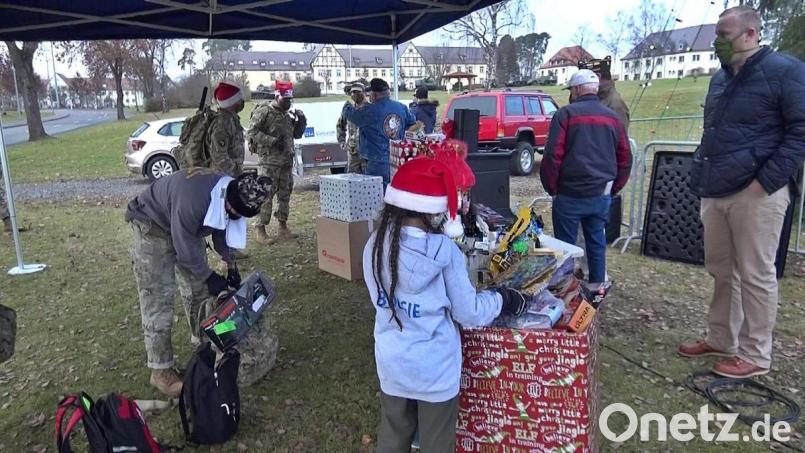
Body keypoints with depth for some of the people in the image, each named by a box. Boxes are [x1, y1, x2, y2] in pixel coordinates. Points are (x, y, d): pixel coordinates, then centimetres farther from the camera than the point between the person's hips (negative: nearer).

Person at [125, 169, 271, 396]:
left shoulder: (229, 197, -16)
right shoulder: (194, 198, -42)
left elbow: (222, 229, 1)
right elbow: (184, 246, -31)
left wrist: (231, 266, -6)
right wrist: (209, 277, -21)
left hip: (188, 226, 8)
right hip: (152, 225, -8)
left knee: (198, 288, 11)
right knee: (158, 298, -9)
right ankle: (161, 370, -1)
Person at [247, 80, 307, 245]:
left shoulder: (288, 114, 15)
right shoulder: (264, 111, -8)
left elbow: (297, 134, 22)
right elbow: (252, 132, -13)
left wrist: (301, 122, 3)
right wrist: (273, 141, -21)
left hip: (287, 160, 8)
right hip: (269, 161, -8)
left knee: (285, 194, 12)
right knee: (266, 195, -7)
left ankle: (283, 228, 22)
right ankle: (261, 231, -1)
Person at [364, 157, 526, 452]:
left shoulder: (375, 245, -11)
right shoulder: (443, 251, -23)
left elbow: (380, 299, 2)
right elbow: (468, 313, -13)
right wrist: (502, 300, 3)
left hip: (391, 364, 4)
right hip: (434, 369, -4)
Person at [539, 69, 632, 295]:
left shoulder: (566, 114, -6)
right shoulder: (612, 117, 11)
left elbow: (552, 155, -13)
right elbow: (625, 158, 13)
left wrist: (552, 188, -2)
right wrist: (612, 189, 19)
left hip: (570, 194, -5)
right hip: (602, 194, 5)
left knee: (566, 244, 4)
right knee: (596, 241, 16)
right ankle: (597, 285, 25)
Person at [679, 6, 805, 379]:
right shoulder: (721, 77, 16)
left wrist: (767, 181, -16)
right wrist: (701, 176, 15)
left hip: (755, 193, -7)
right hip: (716, 194, 7)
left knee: (755, 275, 1)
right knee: (721, 270, 14)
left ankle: (755, 355, 13)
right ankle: (721, 340, 27)